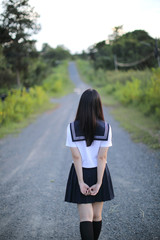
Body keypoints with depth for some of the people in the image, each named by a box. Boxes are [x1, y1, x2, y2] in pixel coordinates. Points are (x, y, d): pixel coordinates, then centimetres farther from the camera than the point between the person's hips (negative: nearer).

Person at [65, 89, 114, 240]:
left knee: (86, 217, 0)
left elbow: (76, 157, -13)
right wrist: (99, 183, -11)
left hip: (80, 173, -1)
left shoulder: (72, 127, -12)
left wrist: (81, 182, -10)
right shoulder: (105, 128, -11)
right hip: (99, 173, 1)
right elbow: (102, 157, -13)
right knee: (97, 216, 17)